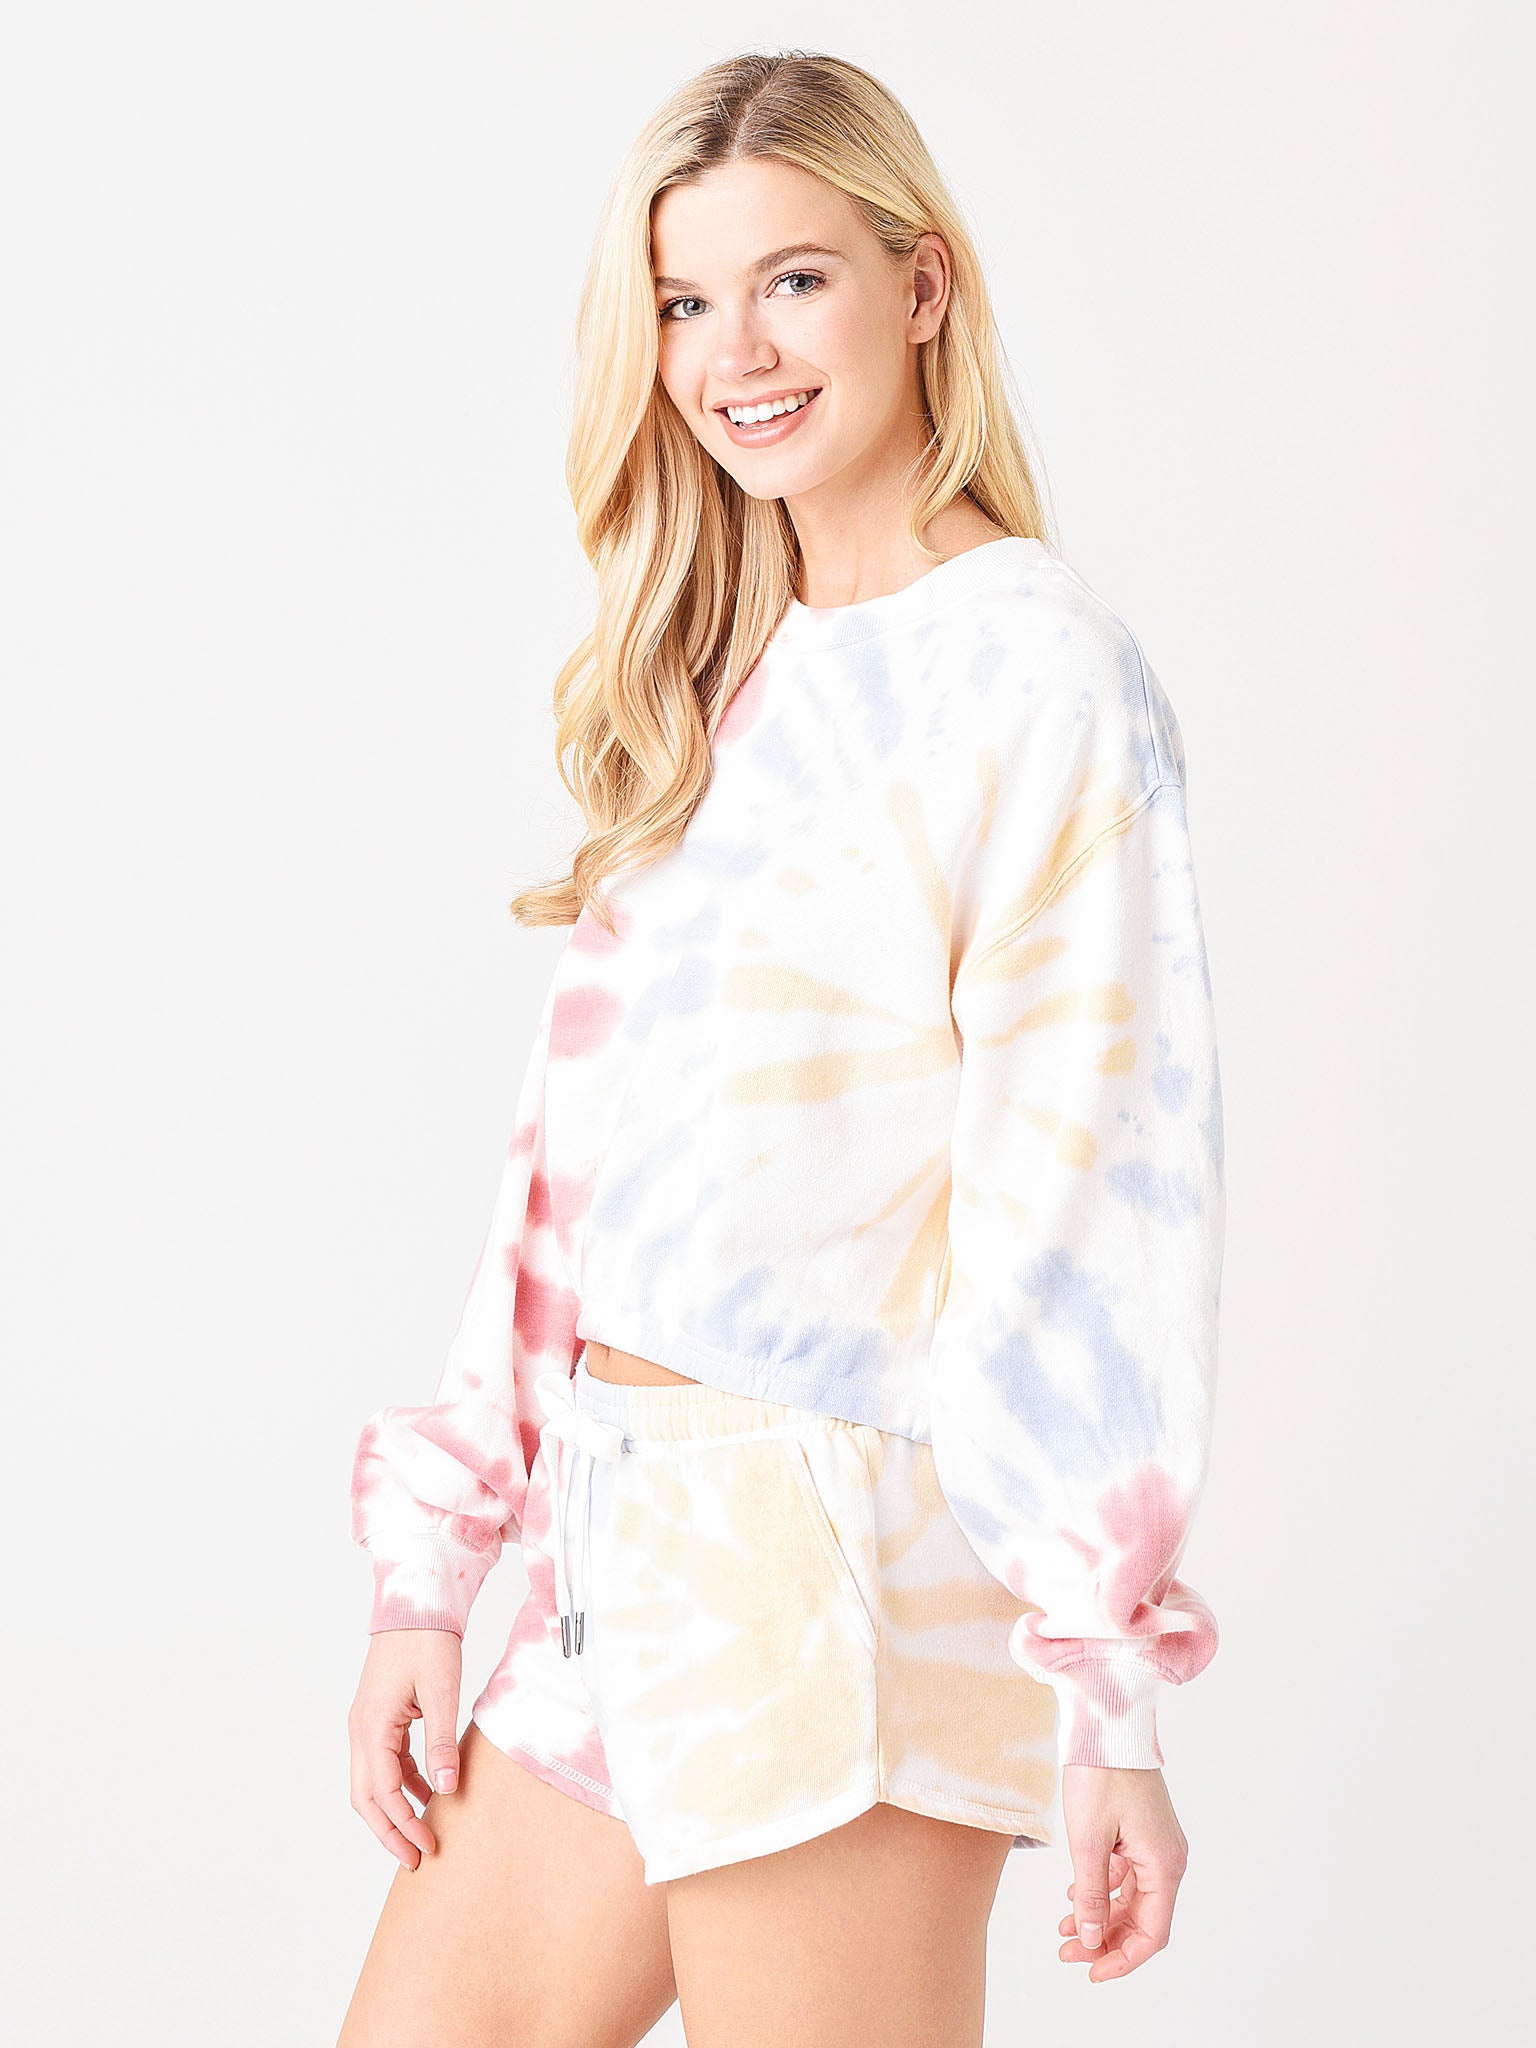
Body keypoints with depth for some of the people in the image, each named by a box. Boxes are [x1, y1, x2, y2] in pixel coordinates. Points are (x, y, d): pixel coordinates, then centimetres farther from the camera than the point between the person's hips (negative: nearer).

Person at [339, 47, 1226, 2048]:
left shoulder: (1034, 668, -9)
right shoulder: (714, 681, 14)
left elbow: (1097, 1180, -13)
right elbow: (578, 1150, 13)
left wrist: (1109, 1699, -14)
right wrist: (429, 1574, 11)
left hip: (849, 1569, -7)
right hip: (621, 1543, 7)